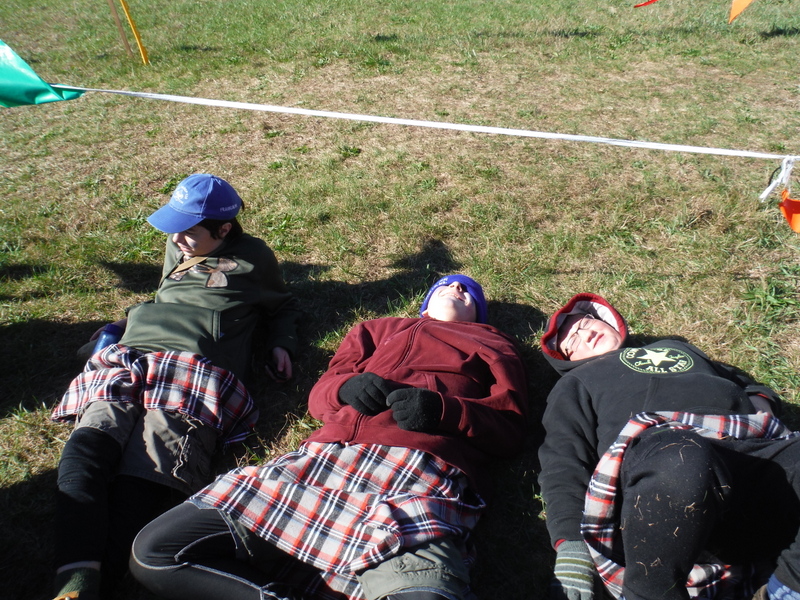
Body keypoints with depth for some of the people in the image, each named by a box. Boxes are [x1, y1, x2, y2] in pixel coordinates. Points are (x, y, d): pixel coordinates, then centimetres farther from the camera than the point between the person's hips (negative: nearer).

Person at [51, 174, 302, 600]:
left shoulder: (252, 258, 20)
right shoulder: (176, 249, 33)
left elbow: (282, 306, 34)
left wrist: (280, 344, 18)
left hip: (199, 376, -3)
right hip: (128, 364, 4)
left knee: (145, 480, -30)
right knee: (84, 449, -29)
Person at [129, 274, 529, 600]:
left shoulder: (495, 345, 30)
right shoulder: (378, 329, 34)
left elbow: (511, 428, 15)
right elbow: (319, 394, 25)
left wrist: (443, 408, -4)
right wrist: (346, 387, 1)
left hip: (423, 481, -3)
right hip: (326, 458, 4)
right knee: (152, 553, -13)